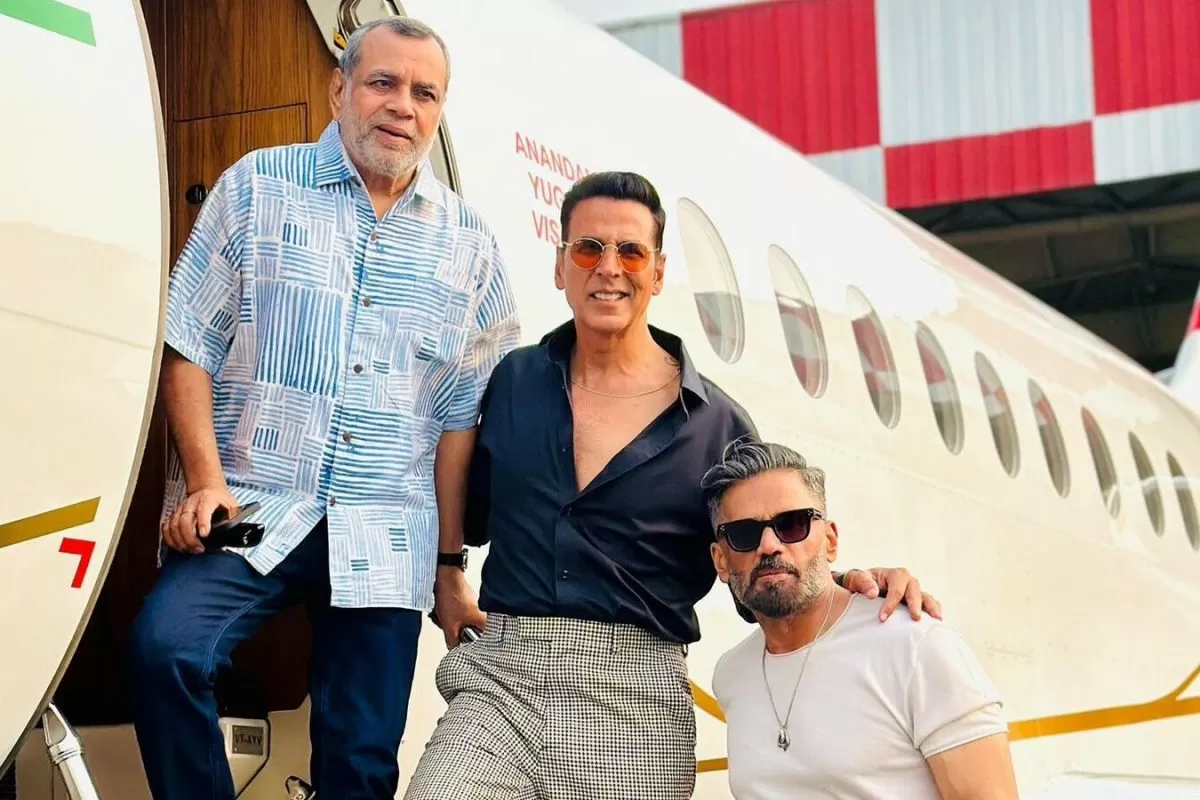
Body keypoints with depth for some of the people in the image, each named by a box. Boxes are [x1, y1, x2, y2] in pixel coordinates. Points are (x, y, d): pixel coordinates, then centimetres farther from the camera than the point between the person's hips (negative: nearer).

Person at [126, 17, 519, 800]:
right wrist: (206, 480, -11)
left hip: (386, 536, 2)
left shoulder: (467, 241, 10)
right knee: (167, 646, -28)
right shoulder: (259, 187, 4)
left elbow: (463, 411, 11)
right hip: (251, 504, -2)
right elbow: (188, 344, 1)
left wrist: (450, 559, 7)